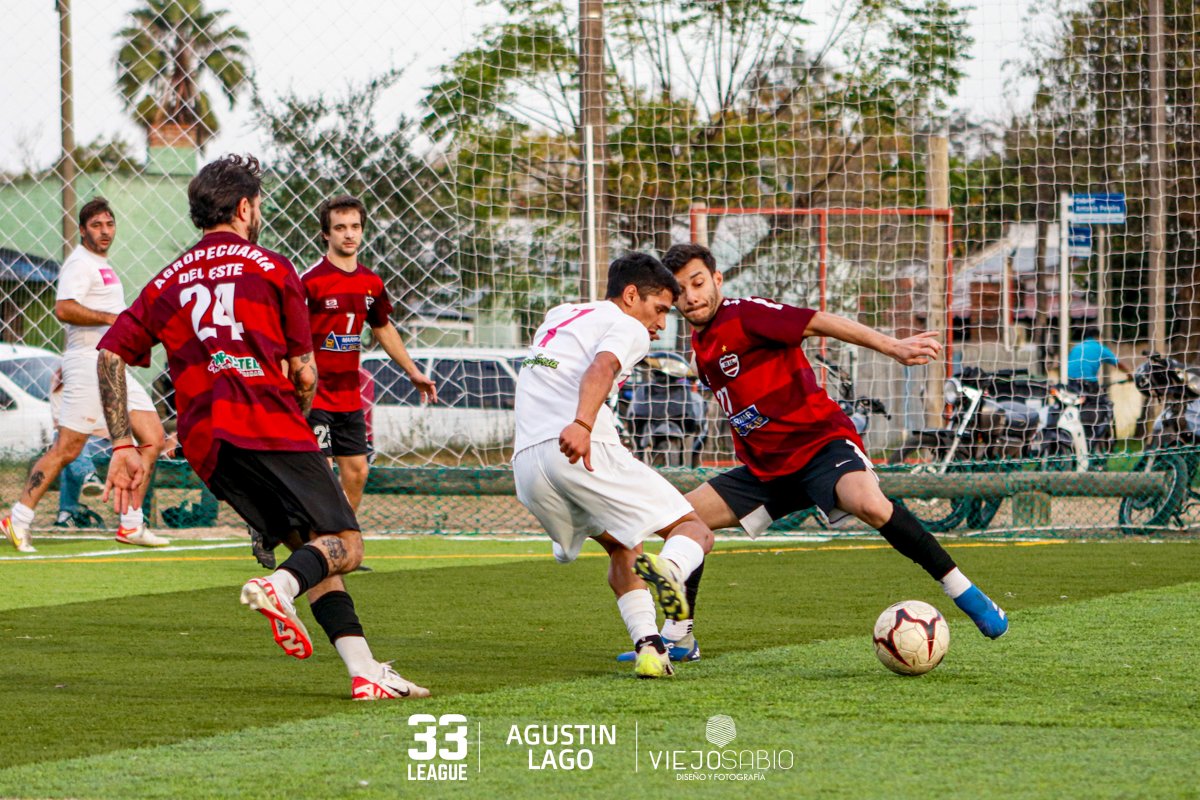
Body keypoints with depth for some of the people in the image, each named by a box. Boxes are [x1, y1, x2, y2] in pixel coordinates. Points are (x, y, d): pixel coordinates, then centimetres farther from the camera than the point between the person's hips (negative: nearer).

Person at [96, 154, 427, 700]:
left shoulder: (166, 283, 20)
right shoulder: (272, 269, 8)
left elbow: (110, 355, 8)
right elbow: (305, 375, 7)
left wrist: (122, 446, 6)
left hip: (205, 442, 5)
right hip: (273, 428, -5)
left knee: (308, 546, 12)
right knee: (344, 546, 0)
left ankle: (364, 671, -4)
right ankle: (280, 587, -33)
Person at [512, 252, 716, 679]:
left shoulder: (559, 315, 31)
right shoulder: (627, 328, 6)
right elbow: (600, 369, -17)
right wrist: (582, 425, -34)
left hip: (526, 461, 7)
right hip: (588, 451, -7)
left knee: (621, 547, 26)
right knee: (696, 532, 0)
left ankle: (647, 646, 3)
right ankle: (667, 569, -36)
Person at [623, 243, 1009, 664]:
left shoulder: (744, 315, -13)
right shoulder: (700, 345, 11)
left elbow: (821, 323, -23)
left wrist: (892, 346, -32)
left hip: (821, 441, -8)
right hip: (767, 466, 8)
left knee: (869, 504, -36)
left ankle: (962, 590, -23)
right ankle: (679, 638, 14)